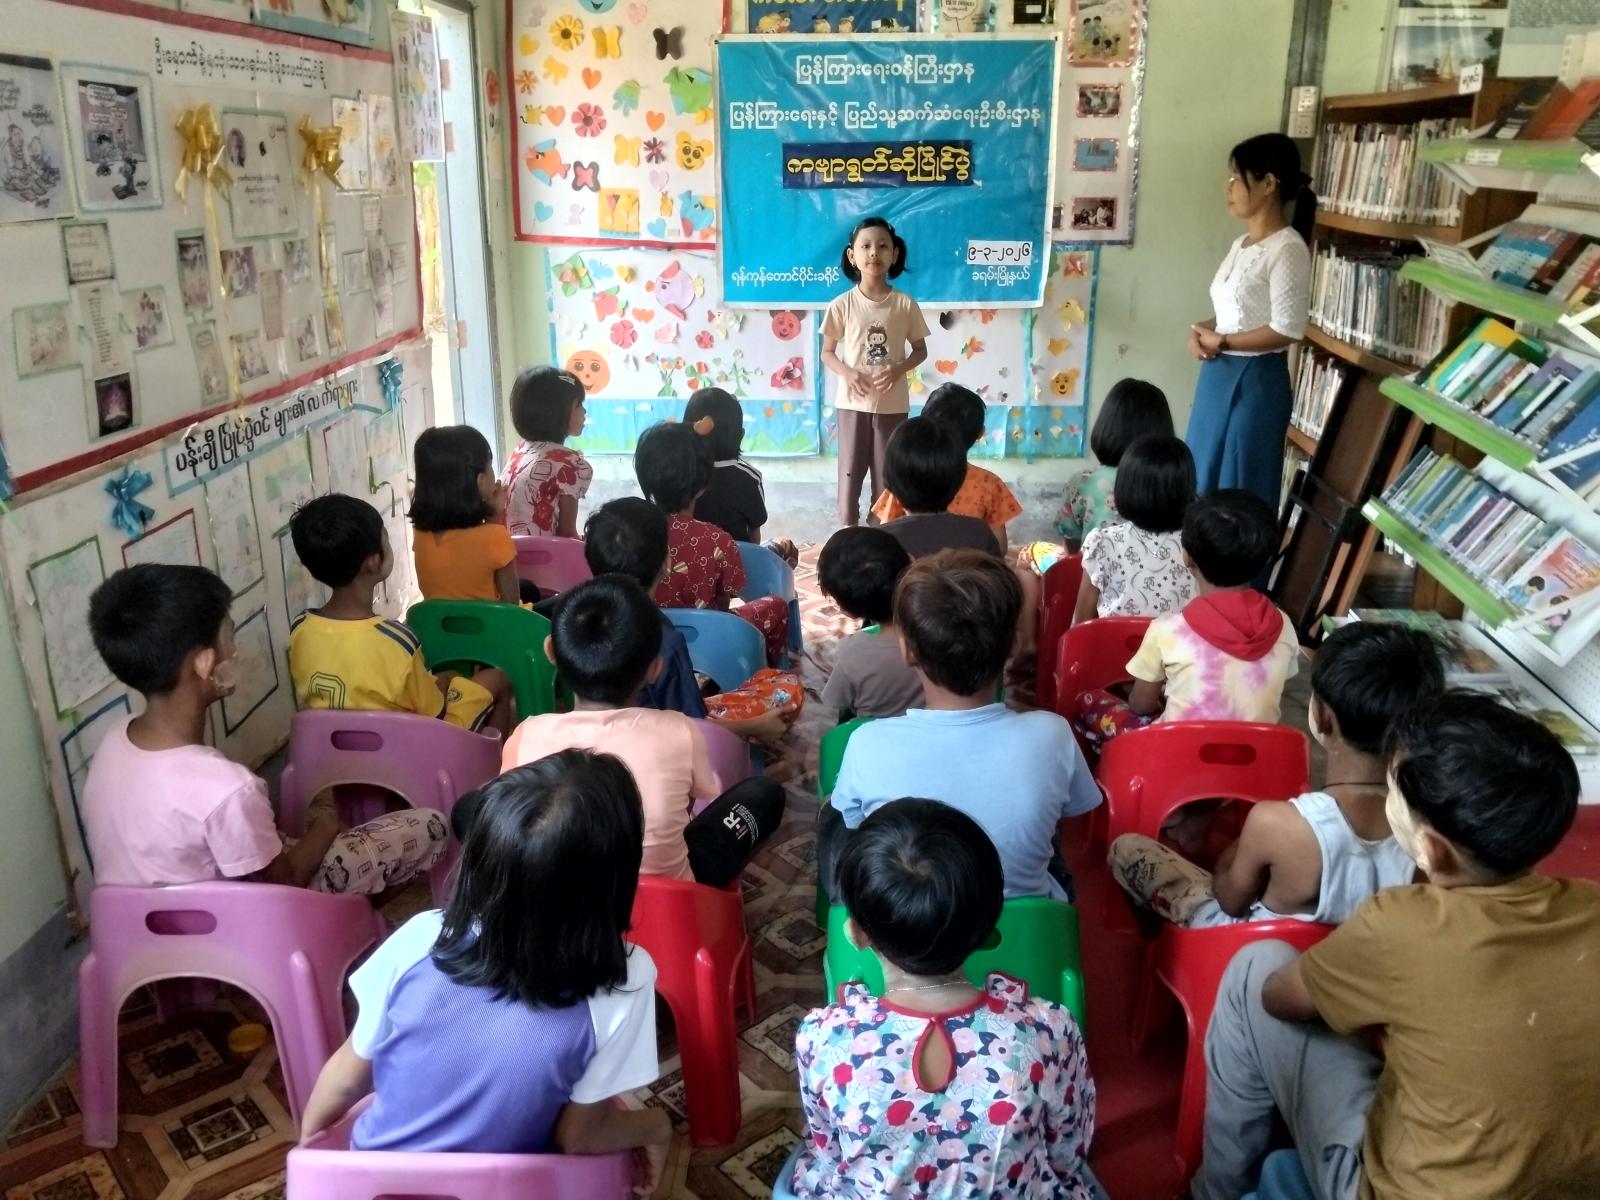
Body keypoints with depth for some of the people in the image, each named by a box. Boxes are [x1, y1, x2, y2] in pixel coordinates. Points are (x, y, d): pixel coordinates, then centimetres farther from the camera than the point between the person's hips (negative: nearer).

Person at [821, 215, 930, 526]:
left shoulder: (905, 304, -3)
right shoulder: (842, 305, -4)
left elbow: (920, 350, 5)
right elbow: (827, 351, 3)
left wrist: (898, 368, -14)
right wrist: (846, 372, -16)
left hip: (892, 403, 1)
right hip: (853, 401, 0)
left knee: (887, 471, 7)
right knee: (851, 468, 5)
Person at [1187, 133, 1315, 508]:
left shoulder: (1288, 249, -15)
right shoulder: (1241, 245, 11)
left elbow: (1288, 329, -20)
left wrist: (1221, 341, -15)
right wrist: (1202, 331, 0)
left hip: (1255, 382, -9)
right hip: (1217, 375, 9)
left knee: (1238, 490, 0)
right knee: (1202, 479, 15)